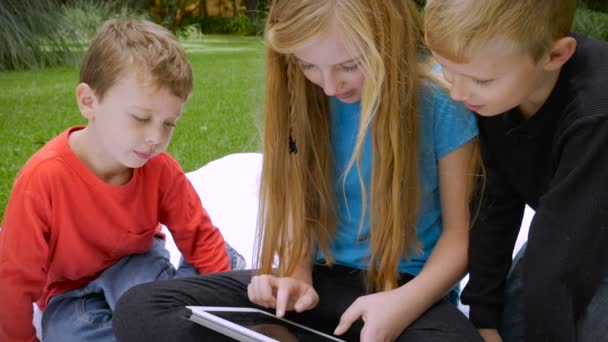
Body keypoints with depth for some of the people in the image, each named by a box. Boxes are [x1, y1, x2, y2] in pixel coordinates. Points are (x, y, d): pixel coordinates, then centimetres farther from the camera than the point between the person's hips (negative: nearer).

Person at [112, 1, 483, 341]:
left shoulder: (441, 99, -12)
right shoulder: (302, 97, -2)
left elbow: (459, 233, -6)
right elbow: (298, 204, 8)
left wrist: (406, 302, -23)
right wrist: (296, 275, -12)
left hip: (408, 284, -4)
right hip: (322, 279, 4)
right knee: (139, 310, -15)